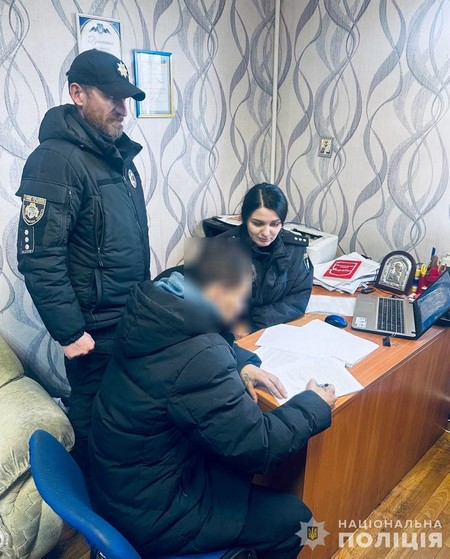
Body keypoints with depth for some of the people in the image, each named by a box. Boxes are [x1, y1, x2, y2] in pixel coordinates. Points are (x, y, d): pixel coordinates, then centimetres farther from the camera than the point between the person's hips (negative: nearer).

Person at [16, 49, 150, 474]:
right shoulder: (56, 160, -18)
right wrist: (70, 333, -19)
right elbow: (39, 260, -21)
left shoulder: (118, 154, 9)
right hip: (97, 327, -8)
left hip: (134, 317, 8)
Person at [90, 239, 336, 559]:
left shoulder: (161, 311, -9)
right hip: (151, 513, -8)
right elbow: (258, 447, -26)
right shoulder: (198, 358, -35)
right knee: (294, 518, 2)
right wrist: (314, 405, -11)